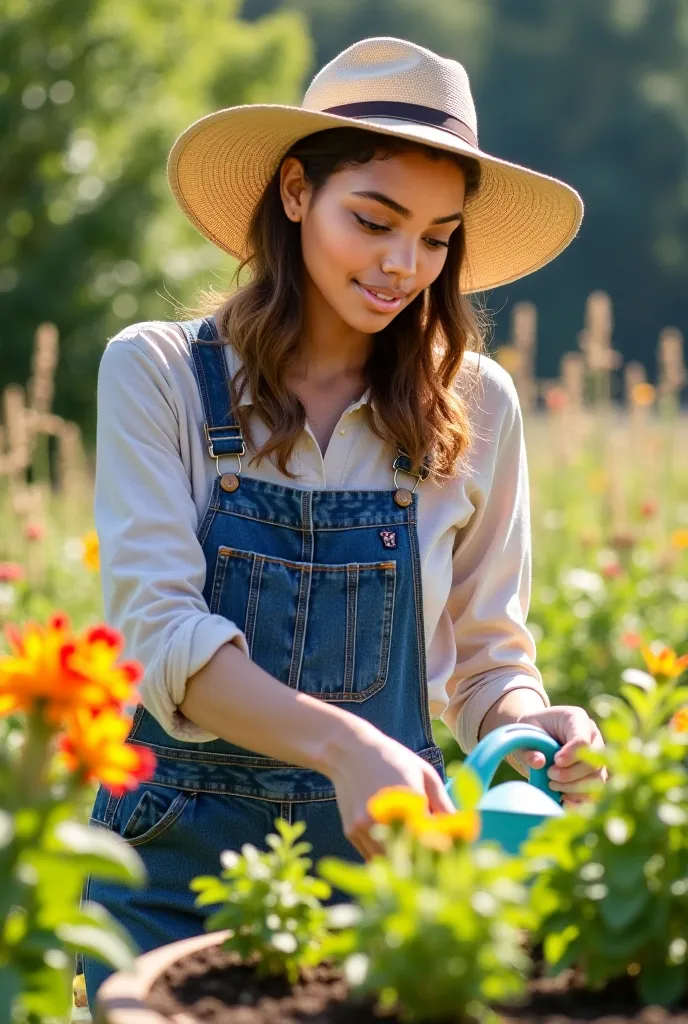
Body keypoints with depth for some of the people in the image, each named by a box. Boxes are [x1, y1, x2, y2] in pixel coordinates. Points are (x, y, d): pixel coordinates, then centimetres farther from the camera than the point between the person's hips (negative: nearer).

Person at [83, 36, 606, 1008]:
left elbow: (488, 654, 7)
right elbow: (163, 627, -15)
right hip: (181, 855, -1)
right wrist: (340, 744, -30)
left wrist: (530, 724, -16)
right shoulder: (158, 373, -5)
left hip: (383, 854, 2)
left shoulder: (476, 407, 1)